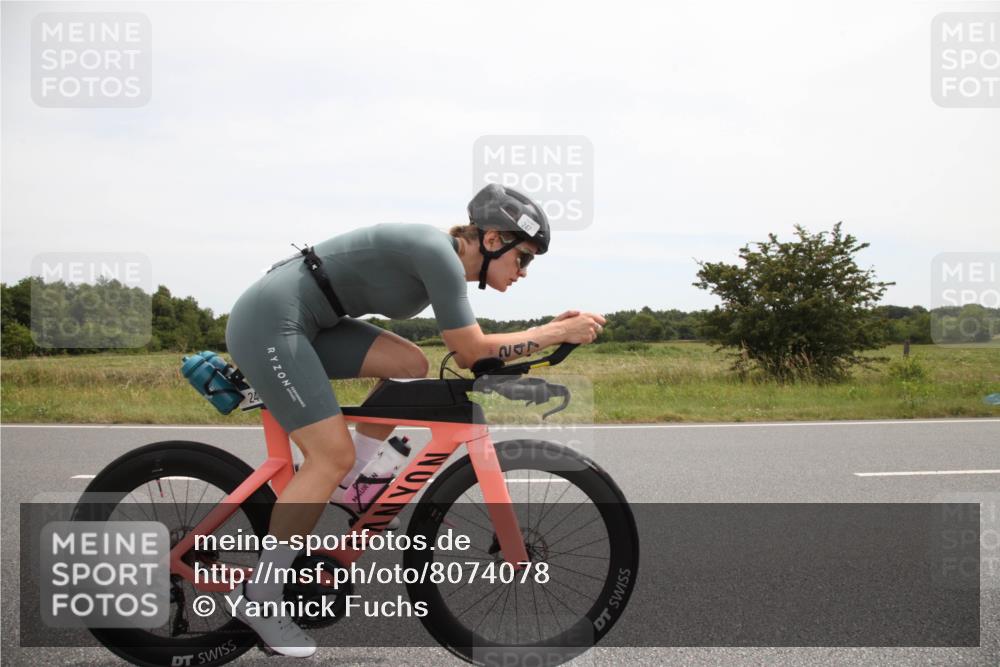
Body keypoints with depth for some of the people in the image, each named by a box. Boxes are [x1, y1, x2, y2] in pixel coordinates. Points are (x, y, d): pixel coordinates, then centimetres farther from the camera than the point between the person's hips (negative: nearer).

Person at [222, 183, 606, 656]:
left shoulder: (444, 260, 11)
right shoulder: (439, 252, -17)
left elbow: (467, 353, 13)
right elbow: (472, 353, -16)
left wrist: (552, 330, 8)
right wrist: (560, 333, -10)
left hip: (301, 321, 9)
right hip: (269, 320, -9)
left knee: (411, 365, 0)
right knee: (333, 455, -10)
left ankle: (344, 486, 12)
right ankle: (256, 596, 2)